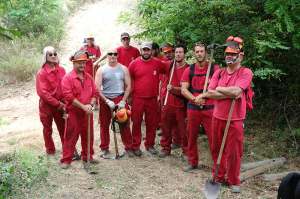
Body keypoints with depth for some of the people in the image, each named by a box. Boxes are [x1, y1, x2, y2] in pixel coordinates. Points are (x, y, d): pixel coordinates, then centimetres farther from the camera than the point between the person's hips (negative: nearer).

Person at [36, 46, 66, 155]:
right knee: (47, 129, 12)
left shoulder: (61, 70, -1)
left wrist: (64, 103, -5)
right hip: (47, 105, -3)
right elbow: (43, 93, -17)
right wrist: (58, 104, -17)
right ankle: (50, 149, 29)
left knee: (63, 128, 8)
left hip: (60, 104, 3)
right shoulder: (41, 73, -14)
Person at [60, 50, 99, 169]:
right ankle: (66, 160, 11)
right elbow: (69, 96, -17)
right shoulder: (67, 78, -9)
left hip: (87, 113, 5)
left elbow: (94, 93, 8)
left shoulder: (89, 77, 9)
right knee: (71, 136, 1)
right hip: (73, 113, -5)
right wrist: (83, 106, -19)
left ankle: (87, 156, 29)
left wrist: (90, 105, -10)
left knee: (88, 135, 13)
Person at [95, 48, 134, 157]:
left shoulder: (123, 69, 4)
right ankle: (104, 148, 21)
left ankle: (128, 147, 12)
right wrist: (107, 101, -14)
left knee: (125, 124, 1)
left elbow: (128, 86, 4)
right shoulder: (101, 70, 0)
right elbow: (97, 88, -5)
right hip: (105, 100, 0)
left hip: (120, 98, 0)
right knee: (104, 125, 8)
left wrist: (123, 100, -7)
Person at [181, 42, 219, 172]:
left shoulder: (214, 68, -1)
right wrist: (194, 98, -16)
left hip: (210, 108, -3)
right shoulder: (189, 70, 6)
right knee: (191, 137, 11)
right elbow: (183, 89, 1)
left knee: (213, 137, -4)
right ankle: (192, 162, 26)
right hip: (193, 108, 3)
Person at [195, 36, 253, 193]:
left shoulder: (246, 73, -7)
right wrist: (230, 94, -17)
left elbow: (236, 91, -23)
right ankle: (219, 176, 32)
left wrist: (219, 89, -8)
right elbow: (209, 93, -6)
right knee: (217, 149, 14)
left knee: (234, 152, 4)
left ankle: (234, 181, 22)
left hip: (235, 120, -4)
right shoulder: (219, 73, 7)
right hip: (217, 117, 5)